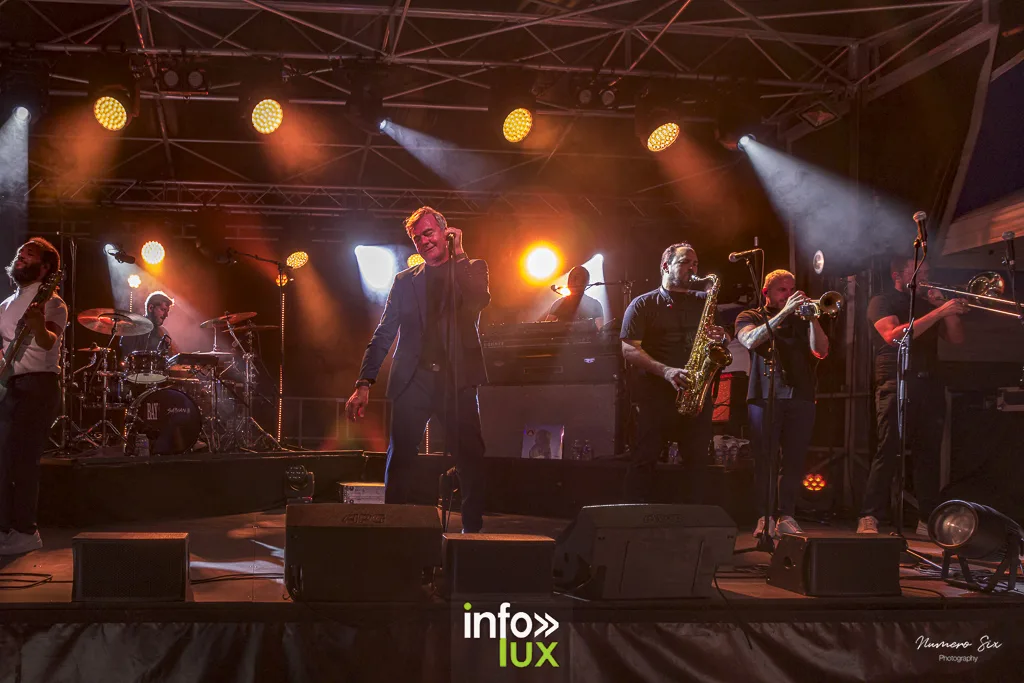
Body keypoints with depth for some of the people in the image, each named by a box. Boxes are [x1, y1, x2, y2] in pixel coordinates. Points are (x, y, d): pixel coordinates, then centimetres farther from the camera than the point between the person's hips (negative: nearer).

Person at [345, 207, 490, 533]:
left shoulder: (472, 268, 11)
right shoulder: (404, 280, 15)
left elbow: (480, 300, -12)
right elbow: (383, 335, 11)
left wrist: (459, 254, -5)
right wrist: (364, 384, 2)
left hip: (457, 379, -1)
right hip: (412, 380, 1)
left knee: (471, 458, -2)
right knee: (399, 459, -2)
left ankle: (472, 530, 9)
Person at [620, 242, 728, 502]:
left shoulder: (703, 302, 18)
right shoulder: (643, 304, 4)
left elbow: (718, 345, 23)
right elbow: (629, 349, -6)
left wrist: (720, 337, -3)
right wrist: (666, 371, -19)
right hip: (655, 394, -4)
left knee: (697, 459, 3)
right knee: (645, 459, -7)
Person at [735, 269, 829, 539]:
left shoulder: (801, 321, 18)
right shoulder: (749, 317, 12)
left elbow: (821, 352, 4)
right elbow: (751, 340, -11)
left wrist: (812, 317, -8)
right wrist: (784, 312, -15)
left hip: (800, 398, 3)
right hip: (765, 396, -2)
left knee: (795, 461, -2)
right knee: (764, 460, -5)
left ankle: (786, 516, 4)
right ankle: (765, 517, -1)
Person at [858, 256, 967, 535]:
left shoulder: (927, 304, 21)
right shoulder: (882, 302, 3)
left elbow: (956, 339, 15)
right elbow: (893, 336, -16)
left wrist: (950, 311, -2)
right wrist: (938, 313, -18)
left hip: (929, 386, 6)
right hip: (896, 385, -6)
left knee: (929, 454, 4)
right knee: (888, 451, -13)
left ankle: (928, 520, 8)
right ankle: (869, 518, -13)